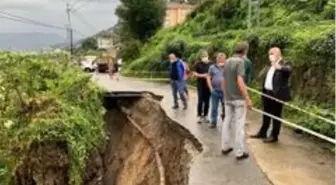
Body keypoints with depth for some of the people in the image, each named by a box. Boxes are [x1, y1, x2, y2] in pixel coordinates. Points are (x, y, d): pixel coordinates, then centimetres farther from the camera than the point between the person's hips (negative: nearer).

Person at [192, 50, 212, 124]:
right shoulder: (198, 64, 0)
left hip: (209, 85, 3)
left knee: (207, 101, 7)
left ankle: (205, 116, 18)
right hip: (201, 85, -3)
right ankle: (199, 116, 7)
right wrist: (202, 75, -15)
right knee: (200, 101, -4)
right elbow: (194, 73, -4)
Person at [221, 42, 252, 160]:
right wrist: (248, 99, -21)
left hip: (228, 98, 7)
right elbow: (240, 82, -24)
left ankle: (225, 147, 24)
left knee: (227, 122, 15)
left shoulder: (227, 62, 7)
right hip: (239, 98, -7)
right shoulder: (240, 62, -16)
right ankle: (239, 152, 6)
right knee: (239, 125, -1)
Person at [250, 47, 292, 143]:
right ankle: (262, 133, 29)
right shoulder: (271, 65, 16)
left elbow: (289, 70, -31)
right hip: (267, 93, 8)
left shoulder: (284, 64, -9)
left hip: (277, 94, -8)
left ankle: (274, 136, 13)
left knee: (276, 115, 3)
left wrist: (280, 67, -51)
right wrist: (263, 92, 15)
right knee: (266, 114, 17)